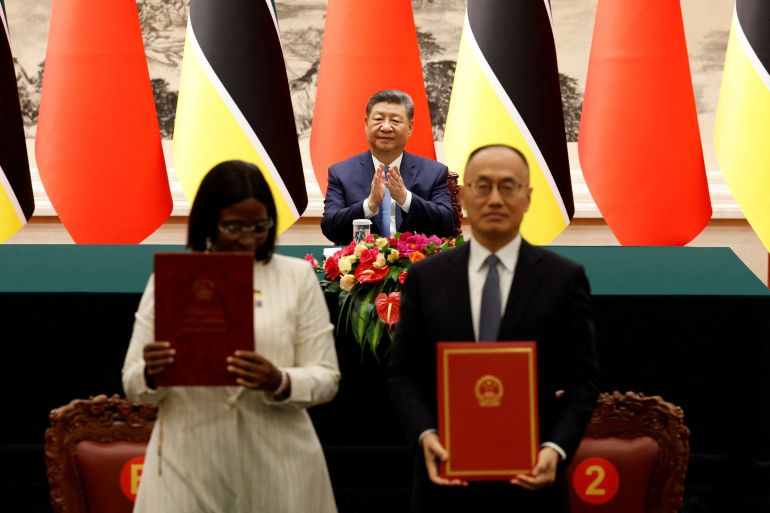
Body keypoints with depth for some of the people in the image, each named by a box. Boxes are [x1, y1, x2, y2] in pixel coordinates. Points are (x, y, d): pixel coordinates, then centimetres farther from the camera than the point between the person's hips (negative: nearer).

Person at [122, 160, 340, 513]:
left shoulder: (298, 276, 4)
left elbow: (326, 378, 1)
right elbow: (133, 386, 5)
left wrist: (280, 383, -19)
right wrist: (151, 374, -18)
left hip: (278, 466, 0)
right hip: (189, 467, 0)